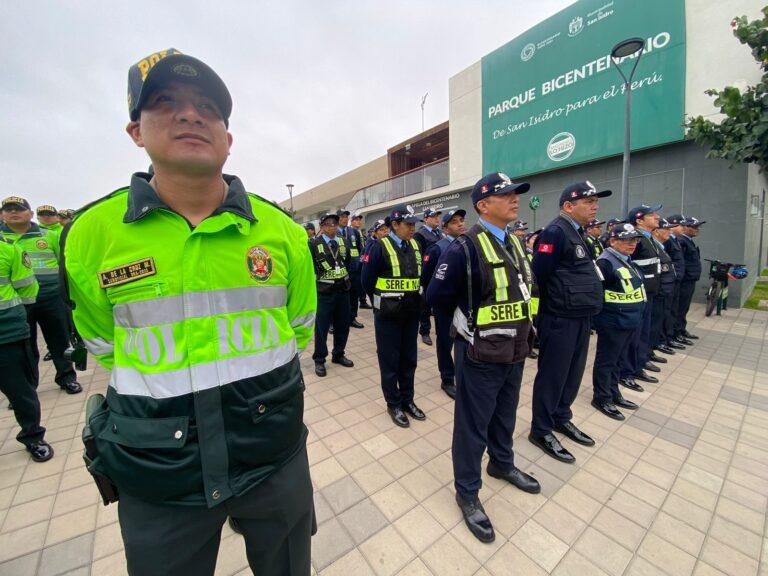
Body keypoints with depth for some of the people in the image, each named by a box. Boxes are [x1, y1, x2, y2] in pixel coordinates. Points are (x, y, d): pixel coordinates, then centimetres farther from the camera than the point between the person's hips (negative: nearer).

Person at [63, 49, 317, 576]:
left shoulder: (282, 229, -7)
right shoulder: (92, 233, -7)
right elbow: (106, 346, 6)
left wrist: (259, 387, 7)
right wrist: (163, 398, 7)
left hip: (275, 453, 1)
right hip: (154, 470, 0)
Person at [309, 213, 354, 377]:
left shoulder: (343, 242, 10)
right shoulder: (313, 243, -6)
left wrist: (345, 278, 13)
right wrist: (317, 279, -5)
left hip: (343, 290, 5)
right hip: (323, 291, -5)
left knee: (342, 325, 13)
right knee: (321, 327, 3)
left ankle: (338, 355, 31)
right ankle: (319, 360, 19)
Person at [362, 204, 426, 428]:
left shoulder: (415, 245, 6)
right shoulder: (380, 247, -12)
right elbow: (367, 280, -8)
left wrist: (415, 299, 10)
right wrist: (381, 302, 3)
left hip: (412, 313, 6)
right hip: (388, 315, -5)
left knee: (409, 359, 16)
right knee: (389, 360, 8)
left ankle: (407, 399, 34)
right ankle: (394, 404, 26)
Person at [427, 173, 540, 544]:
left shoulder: (514, 243, 7)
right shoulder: (465, 248, -20)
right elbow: (437, 297, -14)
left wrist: (515, 321, 10)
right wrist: (470, 318, -3)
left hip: (515, 351, 8)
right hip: (481, 355, -8)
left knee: (505, 416, 26)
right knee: (473, 425, 9)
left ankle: (502, 464, 52)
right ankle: (467, 492, 32)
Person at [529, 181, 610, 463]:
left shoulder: (577, 233, 14)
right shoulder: (555, 232, -16)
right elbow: (537, 275, -21)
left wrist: (585, 309, 12)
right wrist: (549, 305, -11)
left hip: (580, 317, 9)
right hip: (560, 319, -9)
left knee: (572, 373, 19)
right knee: (552, 375, 3)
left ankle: (561, 418, 38)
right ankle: (541, 431, 20)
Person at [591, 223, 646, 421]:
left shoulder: (627, 261, 13)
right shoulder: (605, 262, -18)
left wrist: (635, 315, 19)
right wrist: (599, 316, -19)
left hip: (628, 321, 9)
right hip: (612, 322, -9)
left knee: (616, 359, 19)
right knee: (606, 360, 3)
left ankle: (614, 393, 34)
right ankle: (601, 398, 17)